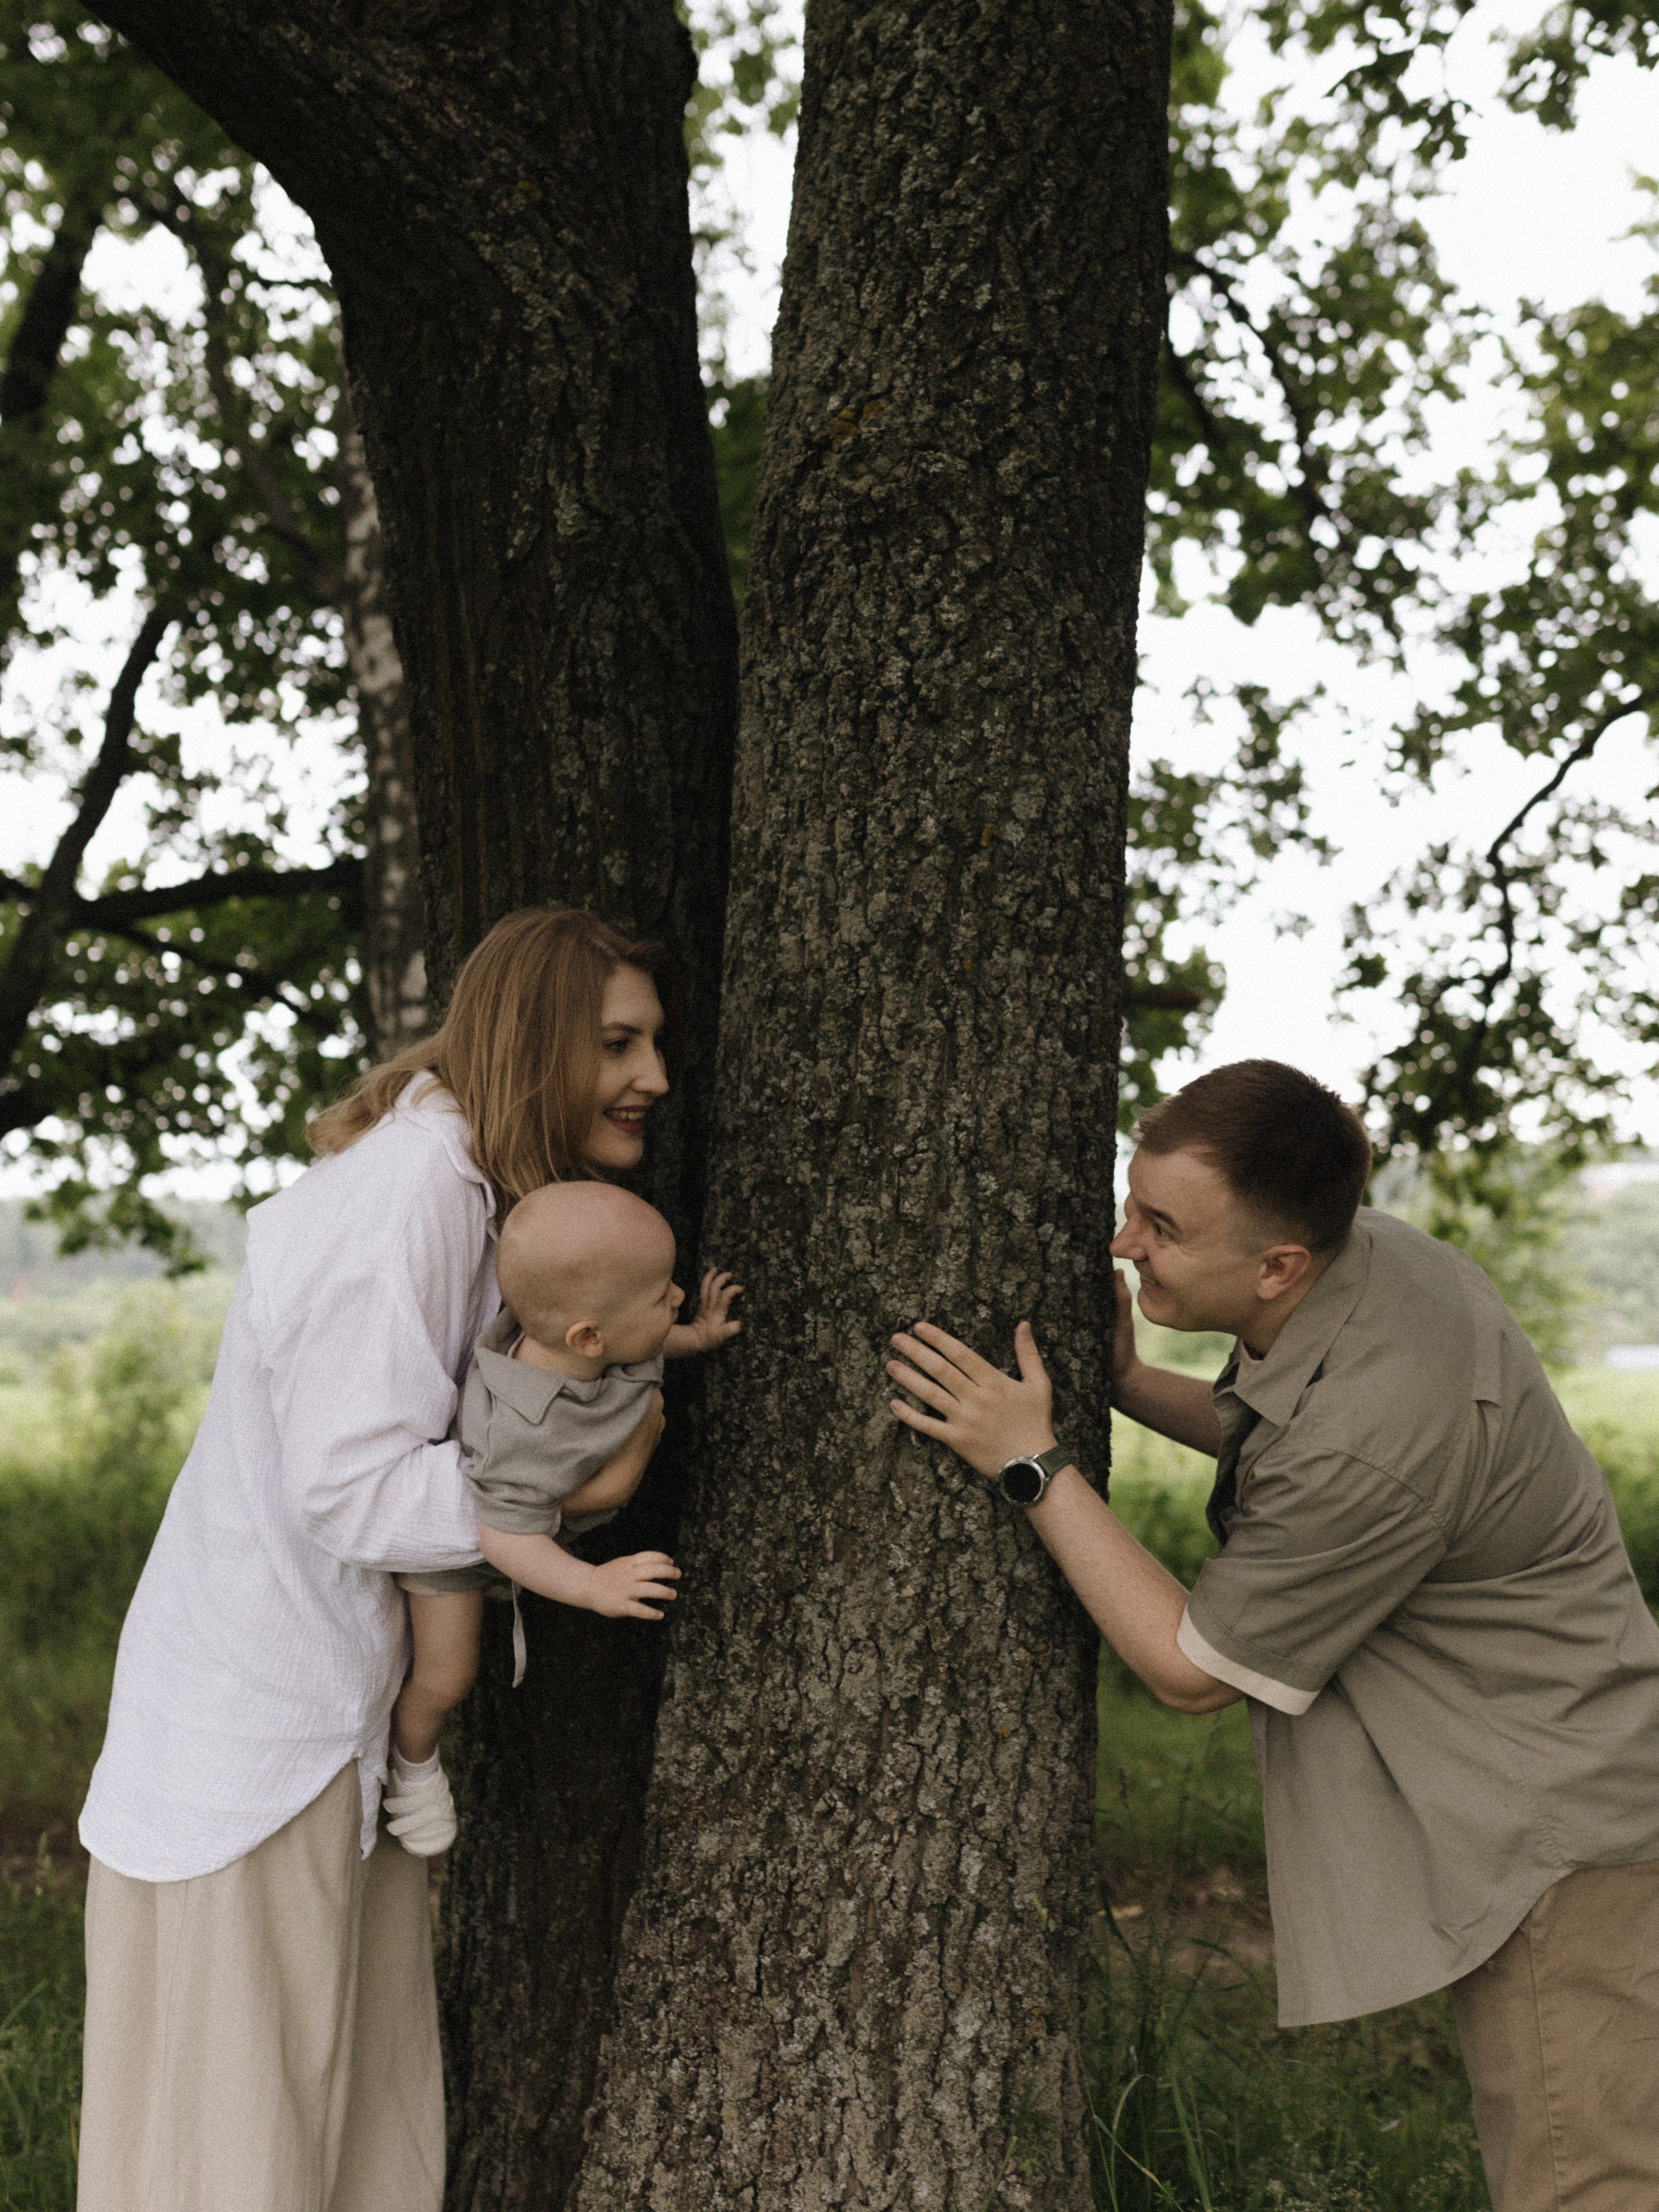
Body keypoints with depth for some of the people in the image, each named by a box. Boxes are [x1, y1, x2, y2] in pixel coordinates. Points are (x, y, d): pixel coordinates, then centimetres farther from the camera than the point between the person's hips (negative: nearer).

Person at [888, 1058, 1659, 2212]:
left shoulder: (1377, 1428, -33)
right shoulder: (1366, 1248, -4)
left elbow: (1192, 1667, -19)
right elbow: (1296, 1447, 19)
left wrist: (1033, 1464, -17)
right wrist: (1129, 1383, 4)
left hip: (1566, 1830, -10)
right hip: (1538, 1813, 10)